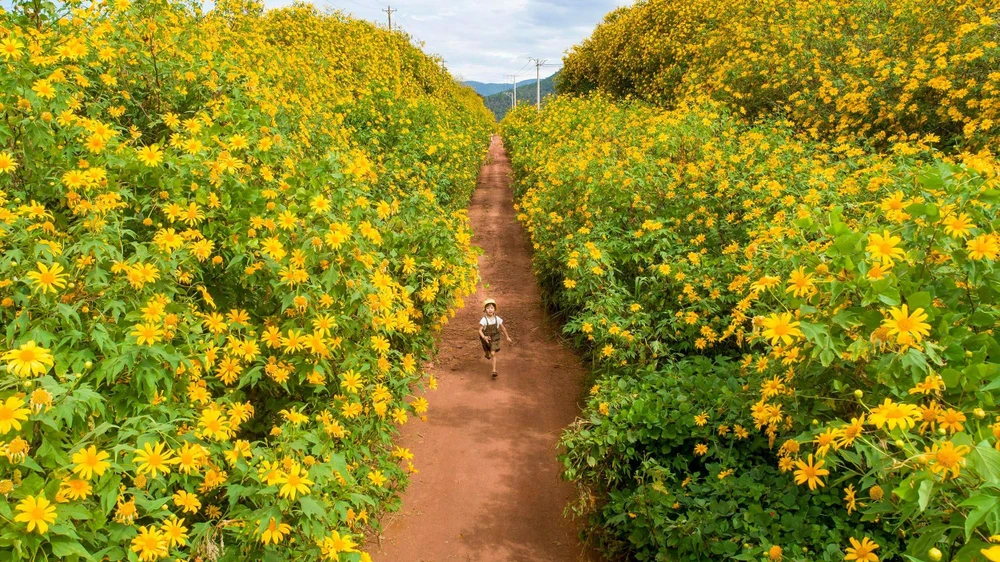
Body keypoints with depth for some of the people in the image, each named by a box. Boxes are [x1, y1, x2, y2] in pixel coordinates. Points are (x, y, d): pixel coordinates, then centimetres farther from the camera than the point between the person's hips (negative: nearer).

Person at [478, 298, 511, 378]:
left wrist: (507, 337, 7)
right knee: (487, 351, 26)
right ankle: (487, 353, 64)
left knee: (493, 354, -12)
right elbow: (480, 330, -22)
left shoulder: (498, 319, -18)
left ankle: (494, 370, -3)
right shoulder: (484, 320, -25)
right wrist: (484, 337, -40)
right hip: (486, 339, 1)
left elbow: (503, 328, -3)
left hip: (495, 339, 0)